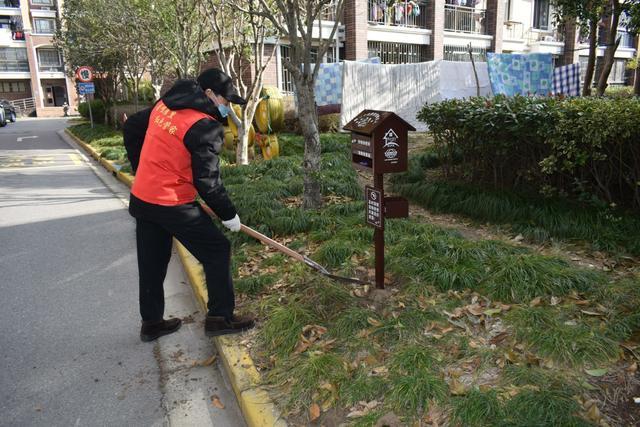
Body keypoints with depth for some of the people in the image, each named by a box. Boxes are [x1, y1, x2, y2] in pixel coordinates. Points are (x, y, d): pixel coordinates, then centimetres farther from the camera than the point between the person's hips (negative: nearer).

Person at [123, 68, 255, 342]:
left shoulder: (164, 104, 8)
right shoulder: (205, 127, -17)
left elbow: (131, 127, 21)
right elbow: (207, 182, -18)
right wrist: (228, 215, -6)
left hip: (141, 198, 8)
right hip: (173, 205, -8)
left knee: (152, 262, 18)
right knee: (217, 250, 5)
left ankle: (152, 323, 31)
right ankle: (220, 318, 12)